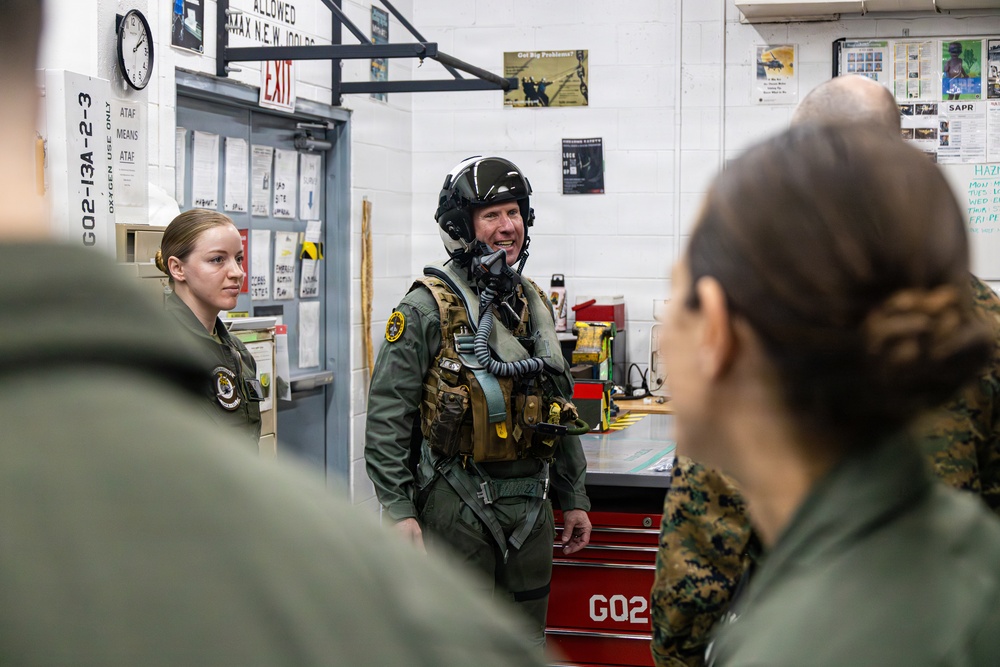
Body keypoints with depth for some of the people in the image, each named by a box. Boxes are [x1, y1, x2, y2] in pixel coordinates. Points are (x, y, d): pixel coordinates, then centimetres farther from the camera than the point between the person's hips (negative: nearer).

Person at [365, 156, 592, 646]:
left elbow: (559, 408, 18)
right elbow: (386, 417, -12)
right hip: (458, 508, -6)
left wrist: (573, 497, 16)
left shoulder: (534, 305, 11)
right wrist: (399, 510, -17)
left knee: (527, 641, 14)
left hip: (531, 506, 6)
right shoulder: (426, 310, -10)